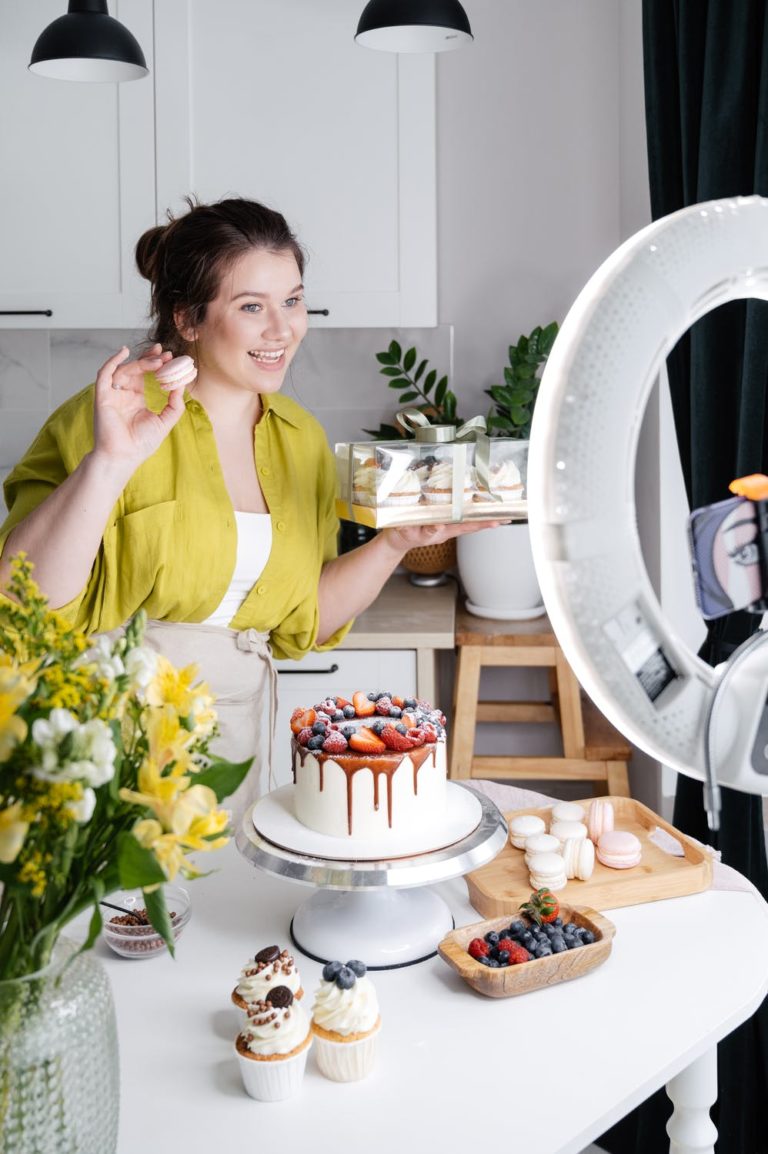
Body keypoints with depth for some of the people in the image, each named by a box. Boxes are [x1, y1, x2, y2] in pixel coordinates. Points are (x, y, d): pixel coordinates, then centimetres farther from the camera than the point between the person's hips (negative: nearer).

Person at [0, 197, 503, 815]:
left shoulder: (302, 439, 7)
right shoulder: (111, 417, -12)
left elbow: (301, 620, 11)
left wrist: (397, 542, 0)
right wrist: (109, 462, -29)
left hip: (237, 735, 5)